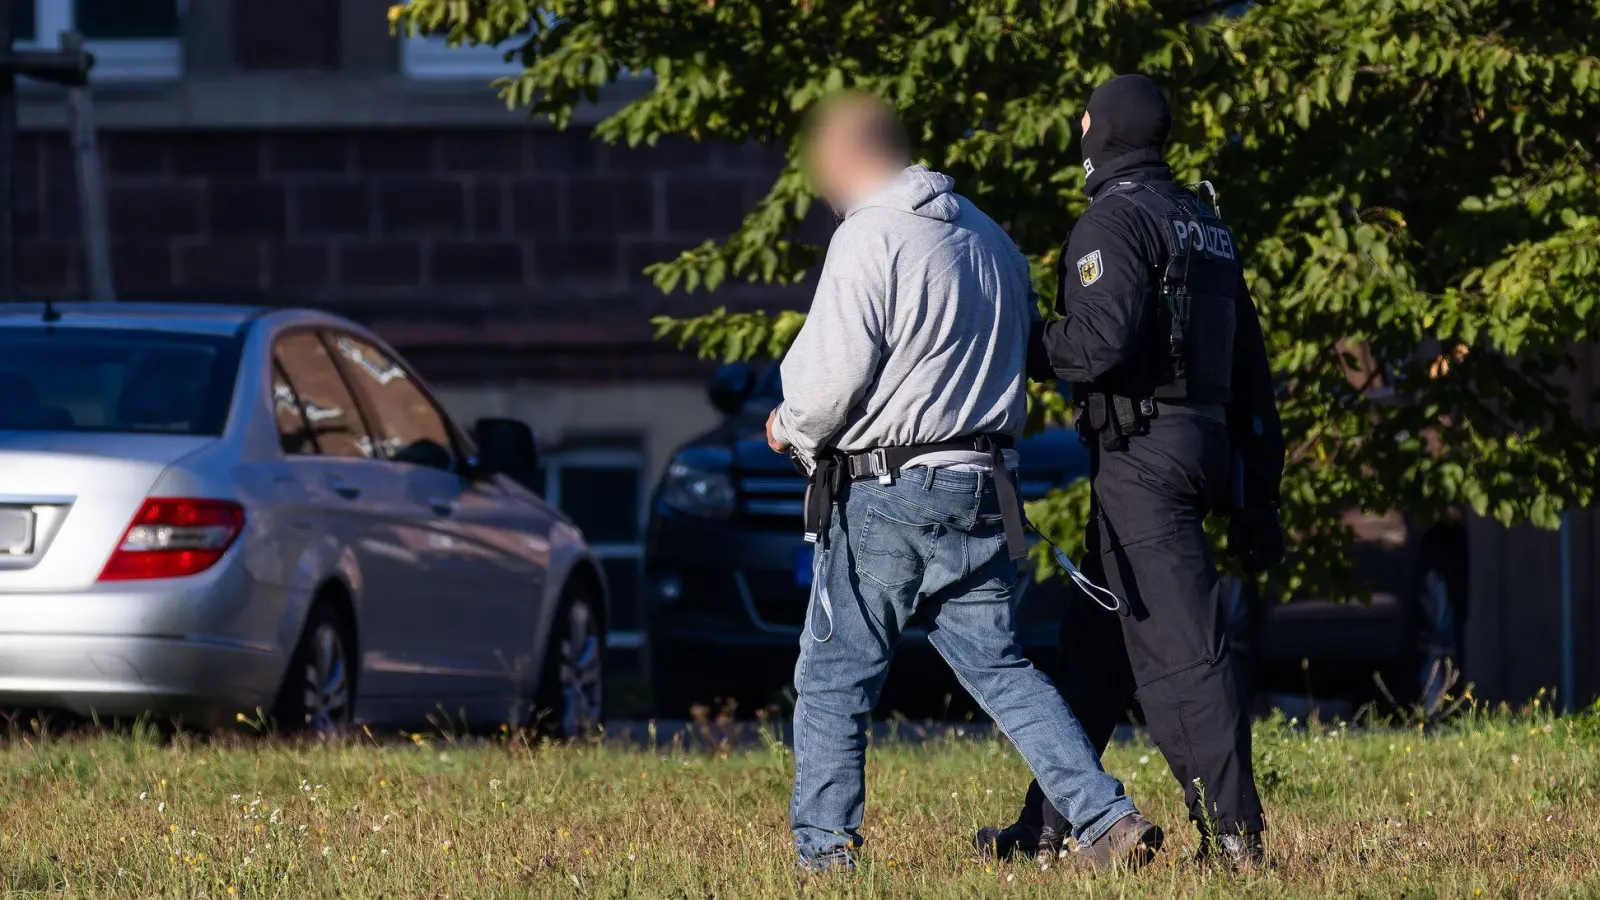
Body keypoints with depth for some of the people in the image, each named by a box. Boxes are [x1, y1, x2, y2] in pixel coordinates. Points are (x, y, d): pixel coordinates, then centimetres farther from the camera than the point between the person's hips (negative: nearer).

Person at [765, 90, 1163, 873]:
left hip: (884, 493, -7)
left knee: (833, 678, 3)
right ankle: (1107, 819, -1)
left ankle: (824, 850, 3)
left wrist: (790, 428, 4)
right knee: (1000, 669, 10)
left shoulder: (871, 239, -13)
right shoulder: (989, 239, 12)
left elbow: (830, 377, -15)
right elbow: (1012, 360, 19)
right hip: (980, 486, 7)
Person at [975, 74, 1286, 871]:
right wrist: (1258, 499, 21)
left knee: (1181, 650, -10)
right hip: (1205, 442, 9)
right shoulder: (1207, 226, 19)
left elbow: (1100, 343, -22)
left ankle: (1233, 834, -14)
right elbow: (1251, 371, 19)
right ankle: (1046, 826, 20)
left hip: (1140, 452, -9)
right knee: (1096, 643, 15)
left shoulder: (1115, 220, -8)